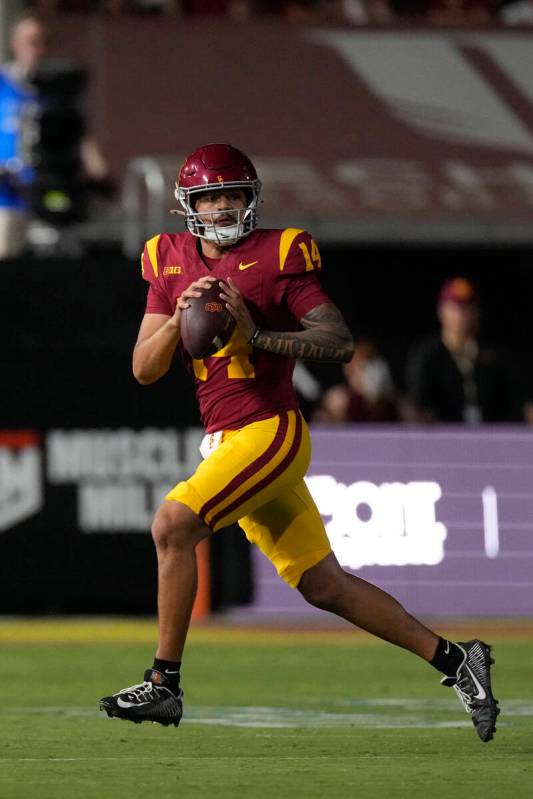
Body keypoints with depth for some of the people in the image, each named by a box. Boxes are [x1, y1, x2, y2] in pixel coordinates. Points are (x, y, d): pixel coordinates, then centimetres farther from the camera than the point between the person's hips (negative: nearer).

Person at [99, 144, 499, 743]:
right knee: (324, 586, 9)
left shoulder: (277, 256, -6)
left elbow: (341, 344, -12)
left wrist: (258, 336, -23)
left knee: (172, 525, -21)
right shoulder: (171, 262, 11)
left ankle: (163, 686, -14)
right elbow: (144, 369, 8)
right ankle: (453, 659, 18)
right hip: (226, 441, 7)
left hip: (269, 431, -7)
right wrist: (178, 319, -10)